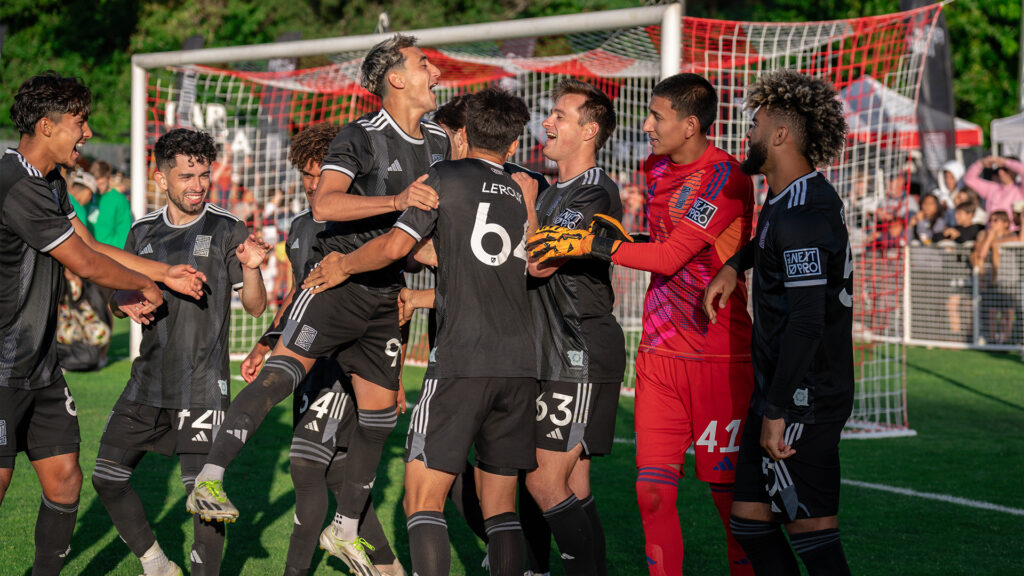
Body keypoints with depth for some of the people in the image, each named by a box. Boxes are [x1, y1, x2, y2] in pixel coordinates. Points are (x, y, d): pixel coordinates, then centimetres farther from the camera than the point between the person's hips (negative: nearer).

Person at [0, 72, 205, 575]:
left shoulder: (51, 183, 13)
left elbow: (91, 246, 20)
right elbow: (86, 265, -17)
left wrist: (164, 273, 14)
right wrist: (146, 287, -1)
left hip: (42, 366, 10)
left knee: (64, 479, 7)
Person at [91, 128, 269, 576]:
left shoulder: (227, 230, -3)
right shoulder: (143, 231, 9)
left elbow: (255, 307, -1)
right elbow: (117, 297, 18)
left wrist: (251, 268, -21)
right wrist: (127, 303, -5)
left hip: (202, 386, -5)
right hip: (148, 382, 5)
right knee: (107, 479, 4)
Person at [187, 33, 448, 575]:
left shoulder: (439, 141, 11)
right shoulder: (360, 136, -10)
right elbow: (324, 205, -26)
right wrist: (397, 200, -33)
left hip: (386, 293, 7)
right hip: (337, 281, -7)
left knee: (379, 413, 8)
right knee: (283, 370, -23)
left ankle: (345, 530, 21)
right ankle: (209, 480, -23)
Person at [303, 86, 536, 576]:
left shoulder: (446, 178, 1)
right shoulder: (523, 192, 18)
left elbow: (394, 246, -5)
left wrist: (344, 267, 11)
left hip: (461, 360, -5)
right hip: (519, 364, 5)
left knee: (424, 496, -3)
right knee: (500, 506, 10)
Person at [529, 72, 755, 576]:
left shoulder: (725, 177, -13)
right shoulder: (655, 169, 13)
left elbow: (671, 256, -18)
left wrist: (590, 244, -16)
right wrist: (618, 233, 8)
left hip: (719, 358, -6)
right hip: (659, 352, 7)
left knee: (728, 491, -2)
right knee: (653, 490, 1)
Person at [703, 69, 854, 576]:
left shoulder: (803, 214, -19)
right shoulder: (792, 200, 13)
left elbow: (806, 322, -24)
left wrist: (777, 410, -23)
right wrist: (734, 266, 24)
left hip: (802, 401, -10)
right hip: (780, 390, 10)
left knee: (813, 534, -7)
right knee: (750, 523, 13)